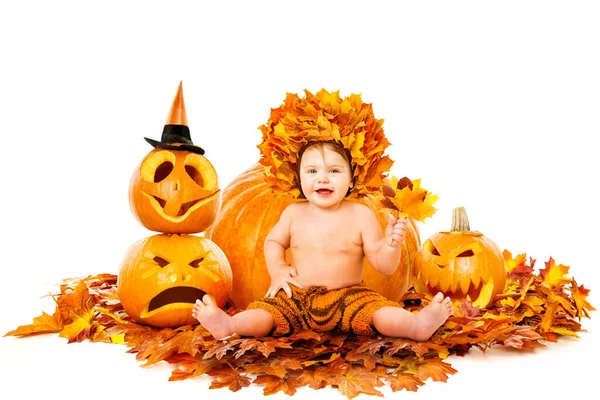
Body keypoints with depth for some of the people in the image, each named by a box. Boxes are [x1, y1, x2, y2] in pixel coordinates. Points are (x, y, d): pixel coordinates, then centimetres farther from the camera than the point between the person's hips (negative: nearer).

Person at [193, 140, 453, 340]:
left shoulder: (360, 215, -6)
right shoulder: (294, 213, 1)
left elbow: (384, 265, -5)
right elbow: (273, 240, 20)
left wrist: (391, 244, -28)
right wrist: (277, 270, 0)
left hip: (348, 295, -2)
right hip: (296, 296, 2)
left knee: (380, 313, -29)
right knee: (263, 315, -23)